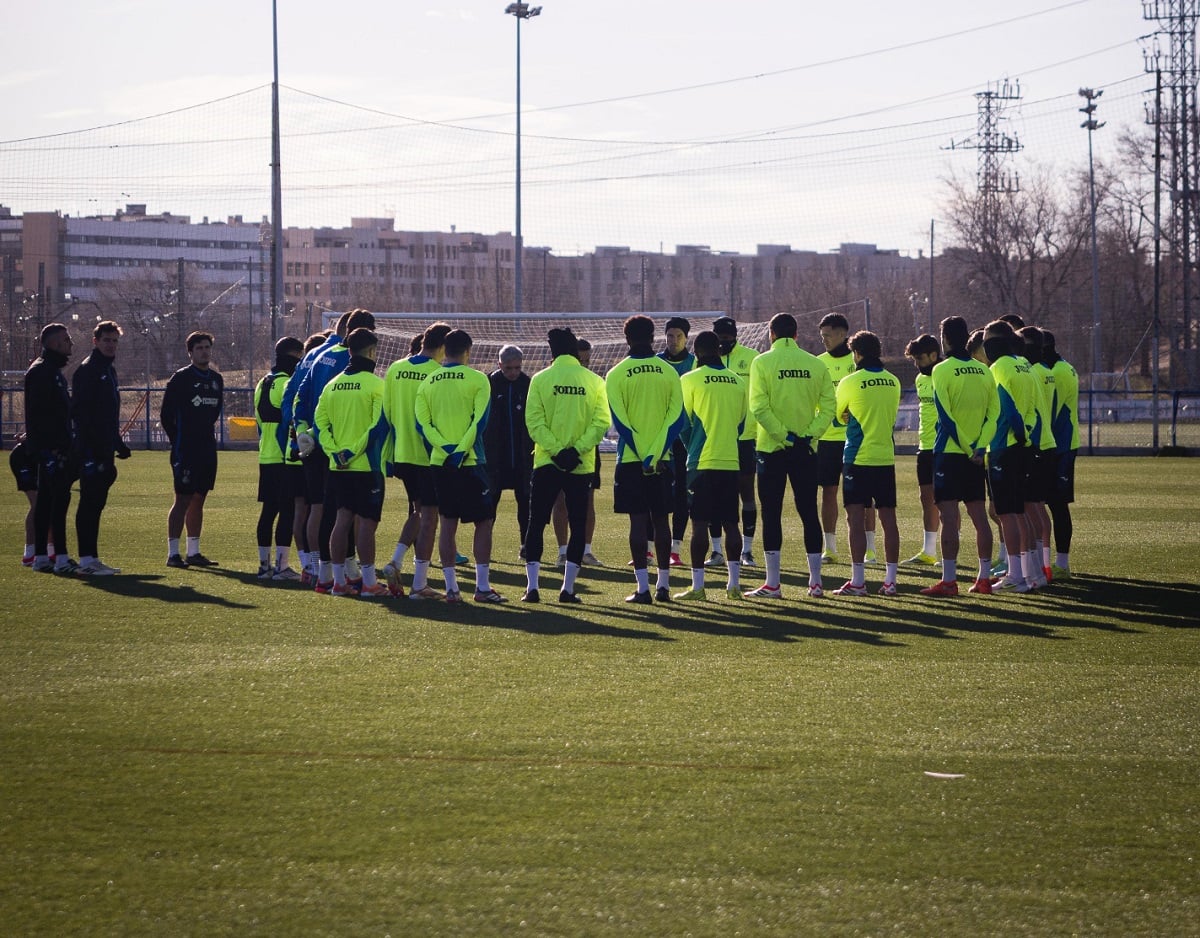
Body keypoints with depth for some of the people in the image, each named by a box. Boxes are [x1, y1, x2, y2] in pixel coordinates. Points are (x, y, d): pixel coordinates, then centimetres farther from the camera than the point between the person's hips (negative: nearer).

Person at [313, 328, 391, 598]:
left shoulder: (332, 385, 9)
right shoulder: (375, 384, -10)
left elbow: (319, 422, 6)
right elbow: (379, 424, -18)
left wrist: (335, 451, 0)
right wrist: (355, 450, -12)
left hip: (338, 466, 6)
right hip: (367, 465, -6)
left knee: (342, 520, 10)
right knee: (366, 523, -3)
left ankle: (339, 581, 12)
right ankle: (369, 583, -1)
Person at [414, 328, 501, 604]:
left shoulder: (428, 383, 8)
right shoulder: (477, 379, -4)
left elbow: (422, 423, -1)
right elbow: (480, 420, -13)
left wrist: (445, 449, -8)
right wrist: (461, 451, -14)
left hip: (440, 462, 4)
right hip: (470, 462, -4)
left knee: (448, 524, 9)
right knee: (484, 522, 5)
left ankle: (451, 587, 7)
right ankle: (482, 586, 0)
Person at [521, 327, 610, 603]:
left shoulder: (540, 379, -1)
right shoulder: (594, 382, 1)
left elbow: (534, 421, -9)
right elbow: (601, 423, -7)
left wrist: (556, 450, -11)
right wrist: (577, 450, -11)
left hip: (546, 464, 0)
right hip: (581, 467, 0)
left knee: (536, 524, 7)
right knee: (578, 526, 8)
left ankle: (532, 586, 0)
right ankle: (568, 588, 3)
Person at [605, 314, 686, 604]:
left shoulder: (616, 375, -4)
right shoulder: (669, 372, 3)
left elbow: (620, 421, -9)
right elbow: (677, 417, -4)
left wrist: (642, 456, -8)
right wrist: (656, 454, -8)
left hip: (631, 460, -2)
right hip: (662, 459, 2)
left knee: (638, 520, -1)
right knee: (660, 520, 10)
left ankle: (643, 587, -5)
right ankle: (663, 585, 11)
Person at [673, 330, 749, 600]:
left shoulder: (690, 380, -6)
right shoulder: (738, 382, 7)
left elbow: (684, 423, -2)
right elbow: (741, 423, 13)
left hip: (702, 462, -4)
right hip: (731, 461, 4)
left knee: (699, 523, -2)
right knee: (730, 522, 10)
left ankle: (697, 585, -2)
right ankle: (734, 582, 10)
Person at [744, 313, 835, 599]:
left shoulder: (763, 362, -5)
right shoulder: (815, 364, 4)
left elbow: (759, 407, -15)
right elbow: (828, 406, -2)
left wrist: (783, 435, -13)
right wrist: (809, 434, -7)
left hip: (772, 448, -3)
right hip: (806, 450, 3)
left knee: (771, 514, 2)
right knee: (809, 513, 9)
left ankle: (772, 584, 0)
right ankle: (815, 581, 8)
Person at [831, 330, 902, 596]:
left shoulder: (851, 383, -9)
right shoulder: (893, 382, 5)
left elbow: (836, 413, 5)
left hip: (858, 458, -5)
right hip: (886, 457, 5)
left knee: (856, 518, -2)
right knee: (888, 518, 6)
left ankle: (857, 581, -5)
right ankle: (890, 580, 6)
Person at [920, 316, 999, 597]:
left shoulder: (942, 370, -9)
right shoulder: (983, 371, 7)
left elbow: (945, 416, -14)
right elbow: (994, 413, 2)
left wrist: (967, 448, -9)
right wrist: (979, 446, -5)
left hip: (950, 452, -6)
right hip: (976, 455, 6)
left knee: (949, 516, -6)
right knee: (979, 515, 10)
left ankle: (949, 580, -9)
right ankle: (984, 578, 12)